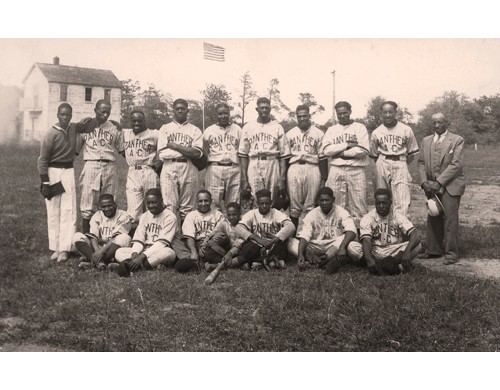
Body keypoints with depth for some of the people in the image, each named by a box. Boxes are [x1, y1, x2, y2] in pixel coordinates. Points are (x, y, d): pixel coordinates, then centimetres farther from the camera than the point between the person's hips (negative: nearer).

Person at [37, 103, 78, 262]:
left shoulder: (74, 128, 1)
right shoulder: (51, 134, -13)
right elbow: (42, 160, -10)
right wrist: (45, 183, -13)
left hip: (69, 171, 4)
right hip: (53, 172, -4)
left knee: (68, 210, -1)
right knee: (53, 211, 3)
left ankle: (64, 249, 0)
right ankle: (55, 248, 10)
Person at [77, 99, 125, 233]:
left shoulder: (115, 128, 8)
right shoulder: (85, 126, 4)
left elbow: (122, 150, 15)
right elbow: (75, 148, 10)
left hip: (109, 168, 2)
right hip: (91, 166, -2)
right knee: (87, 205, -3)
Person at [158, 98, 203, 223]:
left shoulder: (195, 130, 13)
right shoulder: (165, 128, 15)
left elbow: (197, 153, -4)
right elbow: (161, 153, 1)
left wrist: (174, 145, -4)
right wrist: (187, 152, -3)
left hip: (189, 169, 0)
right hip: (169, 168, 0)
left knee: (188, 208, -1)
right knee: (169, 206, -8)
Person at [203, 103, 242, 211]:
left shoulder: (237, 130, 12)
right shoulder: (209, 131, 10)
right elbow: (204, 154, 12)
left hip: (234, 169, 1)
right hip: (214, 169, -1)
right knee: (213, 204, -4)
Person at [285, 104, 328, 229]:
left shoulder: (318, 133, 8)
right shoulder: (290, 134, 13)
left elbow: (322, 157, 5)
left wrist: (323, 178, -1)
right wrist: (284, 177, 7)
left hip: (312, 168, -1)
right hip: (294, 168, 1)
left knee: (311, 206, -2)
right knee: (294, 205, 1)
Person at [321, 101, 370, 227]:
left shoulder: (359, 127, 9)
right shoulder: (331, 130, 15)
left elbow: (363, 150, -6)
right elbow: (326, 150, -1)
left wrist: (340, 152, -6)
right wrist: (347, 144, -7)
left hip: (356, 170, -1)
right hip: (336, 170, 2)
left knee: (358, 206, -3)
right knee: (336, 206, 0)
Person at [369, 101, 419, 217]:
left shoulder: (406, 130, 3)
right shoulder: (376, 133, 7)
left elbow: (411, 154, 9)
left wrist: (402, 166, 0)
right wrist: (382, 165, 5)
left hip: (400, 165, -2)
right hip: (382, 165, 2)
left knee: (402, 202, -12)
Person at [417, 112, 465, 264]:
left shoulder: (457, 140, -1)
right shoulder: (426, 140, 14)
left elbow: (456, 164, -10)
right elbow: (421, 162, 11)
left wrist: (439, 182, -15)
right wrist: (424, 182, -5)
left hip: (450, 186, -5)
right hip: (432, 187, 5)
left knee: (450, 218, -7)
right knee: (433, 219, 7)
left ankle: (451, 253, 0)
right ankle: (434, 250, 16)